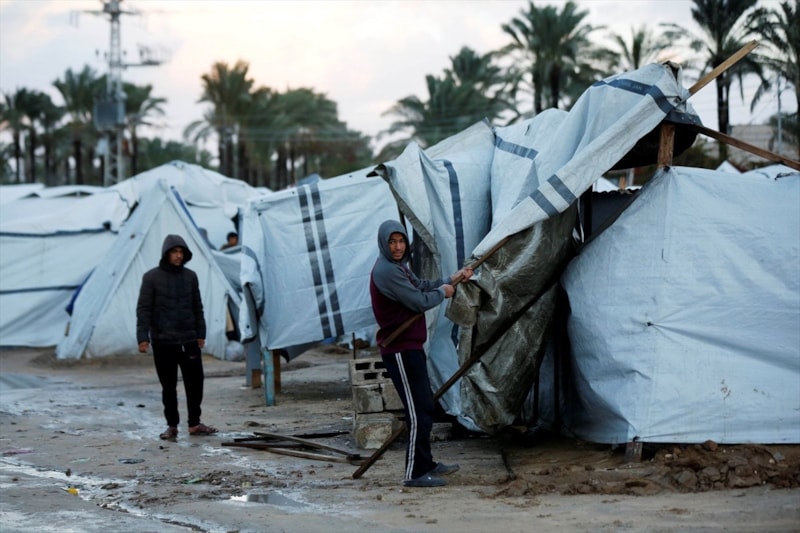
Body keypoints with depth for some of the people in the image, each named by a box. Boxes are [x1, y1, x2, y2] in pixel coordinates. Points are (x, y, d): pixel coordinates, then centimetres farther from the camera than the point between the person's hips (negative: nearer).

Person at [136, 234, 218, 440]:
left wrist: (200, 333, 11)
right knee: (169, 387, 3)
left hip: (189, 340, 3)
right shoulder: (152, 277, -3)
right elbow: (143, 309, -4)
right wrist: (143, 337, -11)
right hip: (163, 342, -3)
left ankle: (194, 424, 14)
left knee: (195, 383, 3)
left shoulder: (190, 276, 7)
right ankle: (172, 426, 12)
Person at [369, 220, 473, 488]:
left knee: (424, 407, 19)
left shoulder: (397, 267, 15)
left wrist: (451, 279, 10)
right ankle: (414, 473, -5)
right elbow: (420, 302, -20)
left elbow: (421, 286, 19)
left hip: (409, 348, 11)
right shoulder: (386, 272, -20)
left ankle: (426, 463, 30)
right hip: (400, 351, -11)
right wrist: (443, 292, -3)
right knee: (418, 412, -9)